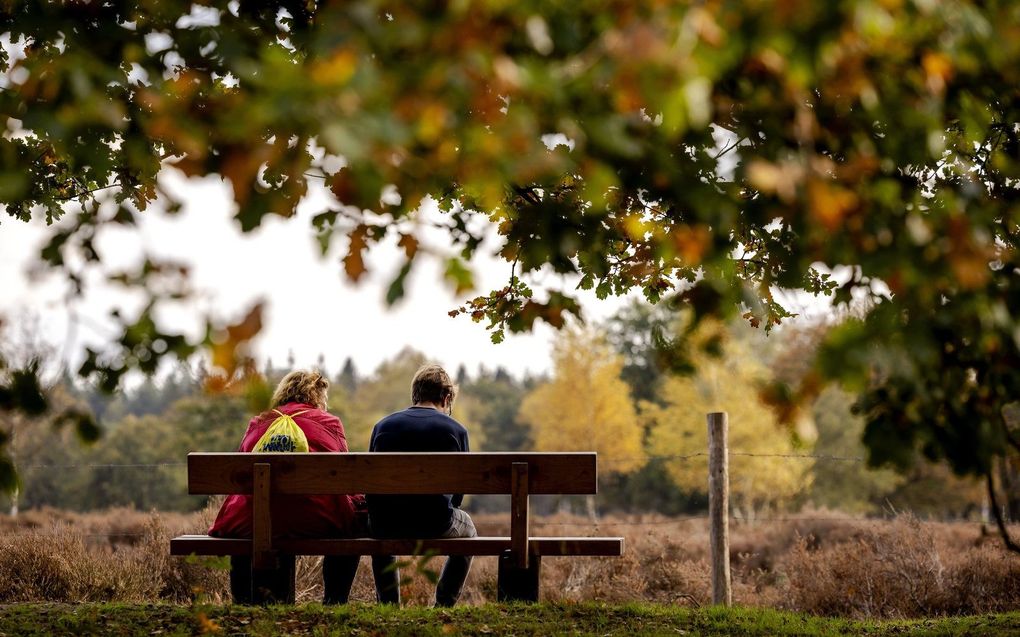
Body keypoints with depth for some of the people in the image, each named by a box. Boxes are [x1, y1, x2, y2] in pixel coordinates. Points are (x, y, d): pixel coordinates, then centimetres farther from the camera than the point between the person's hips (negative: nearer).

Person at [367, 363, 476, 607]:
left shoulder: (383, 425, 9)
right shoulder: (455, 430, 4)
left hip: (388, 526, 2)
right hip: (435, 526, -2)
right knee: (466, 528, 34)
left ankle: (388, 605, 36)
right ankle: (444, 605, 27)